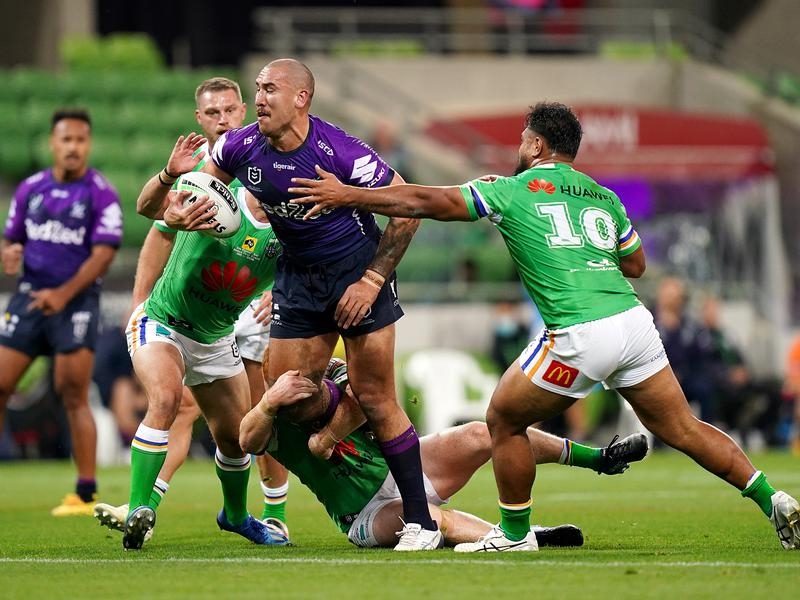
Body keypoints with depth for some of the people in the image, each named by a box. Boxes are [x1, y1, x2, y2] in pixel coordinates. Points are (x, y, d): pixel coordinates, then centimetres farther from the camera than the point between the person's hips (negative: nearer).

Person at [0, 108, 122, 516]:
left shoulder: (101, 195, -6)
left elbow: (103, 254, -12)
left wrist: (63, 294, -21)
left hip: (75, 302, -5)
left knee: (74, 398, -7)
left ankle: (86, 494, -2)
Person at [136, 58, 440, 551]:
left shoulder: (341, 153, -23)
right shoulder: (241, 149, -9)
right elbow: (153, 208, 0)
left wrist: (372, 280, -17)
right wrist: (172, 176, -23)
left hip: (357, 271, -5)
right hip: (296, 275, 5)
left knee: (375, 397, -8)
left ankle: (421, 523, -2)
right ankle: (346, 418, 36)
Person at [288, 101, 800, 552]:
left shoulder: (514, 190, 5)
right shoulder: (602, 197, 20)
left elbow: (426, 203, 5)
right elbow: (636, 263, 29)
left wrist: (346, 195, 11)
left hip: (581, 337, -6)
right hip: (634, 321, 6)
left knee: (504, 420, 12)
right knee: (682, 429, 13)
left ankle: (515, 534, 19)